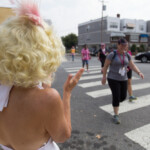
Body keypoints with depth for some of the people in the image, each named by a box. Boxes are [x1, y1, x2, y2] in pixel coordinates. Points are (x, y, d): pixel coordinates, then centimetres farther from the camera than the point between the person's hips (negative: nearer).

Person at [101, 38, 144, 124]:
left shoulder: (127, 55, 3)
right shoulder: (112, 55, -12)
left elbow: (132, 66, 2)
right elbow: (105, 66, -7)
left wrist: (139, 72, -14)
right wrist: (104, 77, -6)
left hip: (123, 79, 5)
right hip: (113, 79, -5)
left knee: (123, 97, 10)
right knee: (116, 97, -7)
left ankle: (115, 103, 44)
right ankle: (116, 115, 9)